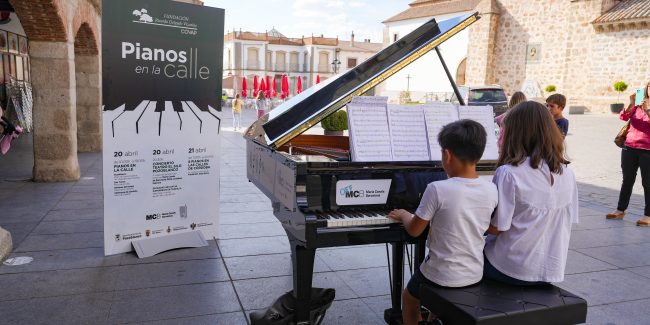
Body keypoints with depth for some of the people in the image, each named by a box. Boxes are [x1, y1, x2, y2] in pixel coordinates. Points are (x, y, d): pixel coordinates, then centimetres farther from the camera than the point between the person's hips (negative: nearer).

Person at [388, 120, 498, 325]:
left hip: (443, 275, -5)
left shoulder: (437, 189, -24)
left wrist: (403, 215, 10)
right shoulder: (491, 190, -9)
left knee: (409, 299, 25)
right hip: (475, 274, 5)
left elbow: (414, 230, -12)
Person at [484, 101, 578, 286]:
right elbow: (569, 221, 6)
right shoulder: (567, 174, -1)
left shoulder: (508, 173, -19)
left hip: (512, 270, -6)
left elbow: (496, 227, -18)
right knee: (485, 246, 28)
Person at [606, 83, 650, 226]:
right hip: (630, 148, 3)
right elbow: (624, 117, -7)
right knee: (627, 180, 11)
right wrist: (631, 104, -20)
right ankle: (620, 210, 19)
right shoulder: (637, 105, 7)